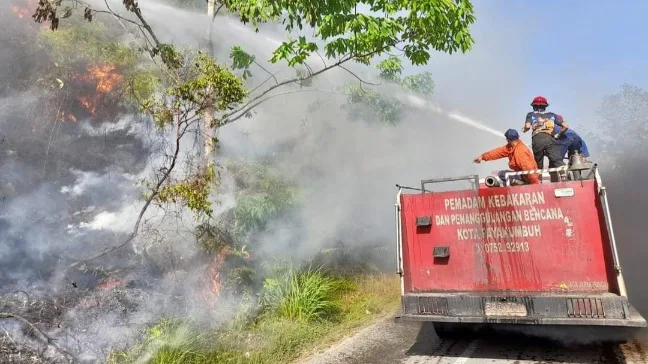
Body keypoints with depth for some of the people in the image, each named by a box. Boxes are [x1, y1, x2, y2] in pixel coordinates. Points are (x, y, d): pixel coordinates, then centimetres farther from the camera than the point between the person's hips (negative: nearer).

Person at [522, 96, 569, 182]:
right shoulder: (552, 115, 26)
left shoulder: (531, 114, 21)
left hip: (537, 140, 0)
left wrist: (524, 129, 22)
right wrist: (557, 135, 28)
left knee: (538, 165, 11)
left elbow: (527, 126, 1)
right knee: (557, 161, -13)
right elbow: (565, 126, 16)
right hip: (550, 139, 1)